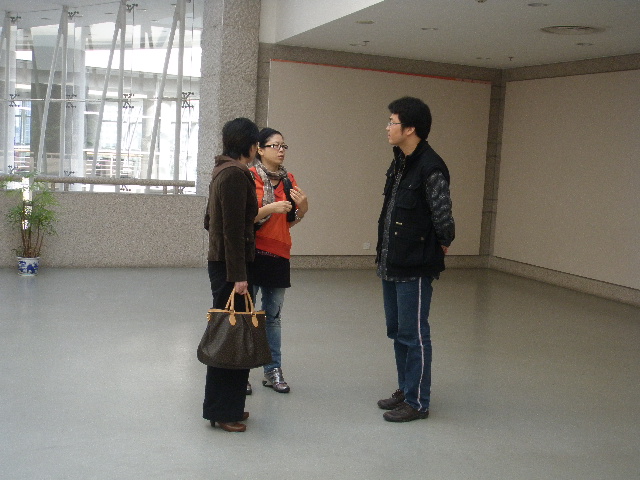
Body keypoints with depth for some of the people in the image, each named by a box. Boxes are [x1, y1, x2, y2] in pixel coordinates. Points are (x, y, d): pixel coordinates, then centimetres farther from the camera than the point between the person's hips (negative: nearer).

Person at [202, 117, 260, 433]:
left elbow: (209, 221, 21)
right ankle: (222, 411, 6)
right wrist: (238, 275, -20)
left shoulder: (222, 171, 14)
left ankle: (228, 406, 24)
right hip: (229, 265, -10)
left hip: (219, 261, 10)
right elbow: (233, 229, -20)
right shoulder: (236, 174, -15)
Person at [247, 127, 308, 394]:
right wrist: (271, 208, -20)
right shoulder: (249, 177, -5)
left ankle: (273, 371, 17)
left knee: (273, 315, 9)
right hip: (252, 253, -5)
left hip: (279, 255, 5)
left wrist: (302, 208, 0)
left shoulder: (288, 180, 13)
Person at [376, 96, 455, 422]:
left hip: (415, 267, -9)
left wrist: (443, 244, -4)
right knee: (396, 331, 18)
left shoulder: (430, 168, -20)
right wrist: (383, 254, 11)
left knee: (413, 334, 2)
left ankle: (417, 402, 15)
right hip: (391, 264, 9)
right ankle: (405, 390, 33)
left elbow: (443, 218, -22)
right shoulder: (399, 163, 9)